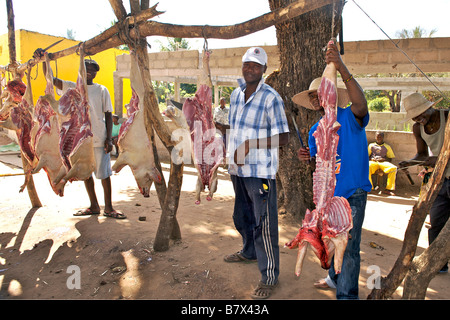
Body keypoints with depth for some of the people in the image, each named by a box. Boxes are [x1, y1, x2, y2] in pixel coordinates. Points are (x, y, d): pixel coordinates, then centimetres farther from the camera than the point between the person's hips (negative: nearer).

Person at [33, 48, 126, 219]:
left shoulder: (101, 90, 3)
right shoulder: (71, 87, 9)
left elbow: (108, 114, 2)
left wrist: (109, 138, -6)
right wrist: (44, 60, -20)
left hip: (99, 139, -3)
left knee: (104, 173, 1)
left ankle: (109, 207, 13)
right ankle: (94, 206, 25)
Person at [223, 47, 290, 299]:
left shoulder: (271, 98, -13)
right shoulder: (236, 94, 10)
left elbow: (283, 138, -15)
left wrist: (250, 144, -21)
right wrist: (232, 158, 12)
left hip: (260, 171, -8)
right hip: (238, 169, 8)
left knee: (264, 224, -3)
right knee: (242, 216, 23)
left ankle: (270, 277, 11)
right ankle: (249, 252, 47)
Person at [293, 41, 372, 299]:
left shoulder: (350, 118, -11)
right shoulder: (315, 130, 8)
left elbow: (360, 103, -36)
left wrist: (342, 68, -46)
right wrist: (308, 159, -10)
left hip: (353, 192, -6)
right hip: (327, 193, 7)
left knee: (349, 246, -6)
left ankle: (347, 294, 7)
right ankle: (335, 278, 40)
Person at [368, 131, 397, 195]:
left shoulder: (387, 147, 22)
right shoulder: (371, 145, 22)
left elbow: (390, 159, 16)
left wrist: (384, 159, -5)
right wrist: (371, 159, -5)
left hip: (383, 162, 1)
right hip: (373, 162, -1)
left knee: (393, 168, -33)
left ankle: (389, 189, -31)